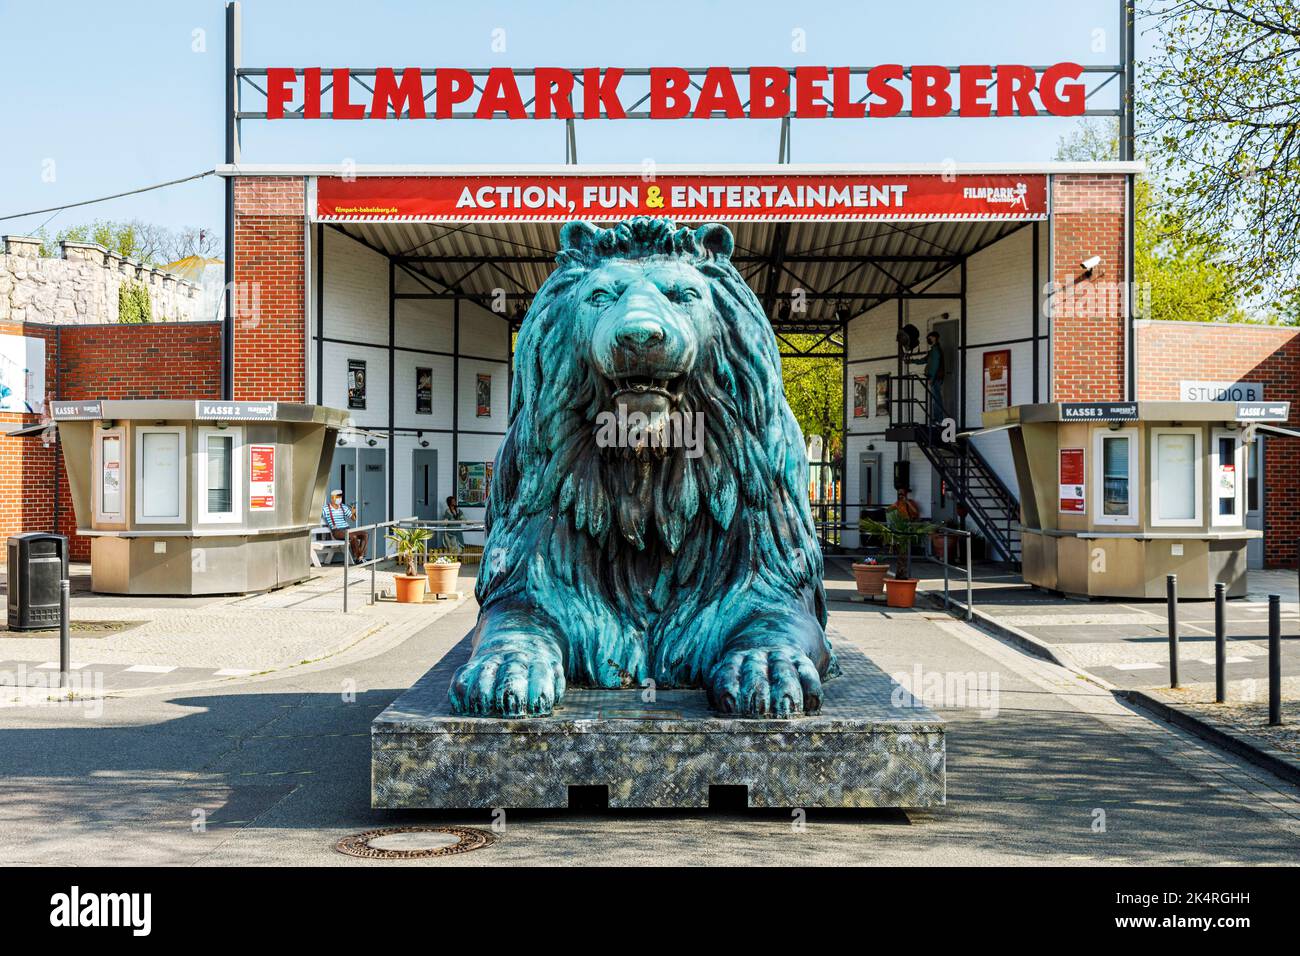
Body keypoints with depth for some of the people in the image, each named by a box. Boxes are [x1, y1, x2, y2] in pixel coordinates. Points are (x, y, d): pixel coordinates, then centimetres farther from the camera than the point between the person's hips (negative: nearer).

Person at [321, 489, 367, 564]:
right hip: (337, 532, -6)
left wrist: (353, 513, -12)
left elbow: (353, 519, 10)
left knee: (366, 534, -18)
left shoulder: (344, 507, 14)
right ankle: (356, 558, -19)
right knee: (354, 537, -34)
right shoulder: (326, 509, 0)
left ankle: (361, 556, -25)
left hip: (348, 530, 6)